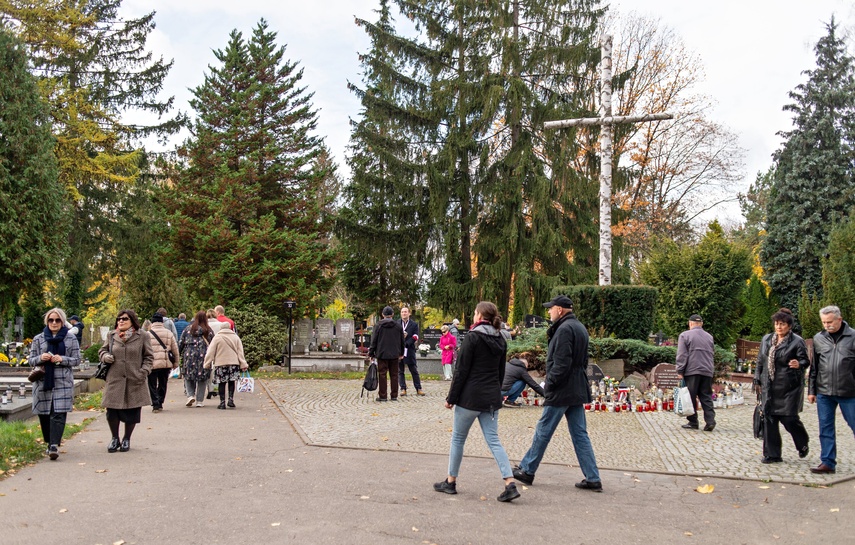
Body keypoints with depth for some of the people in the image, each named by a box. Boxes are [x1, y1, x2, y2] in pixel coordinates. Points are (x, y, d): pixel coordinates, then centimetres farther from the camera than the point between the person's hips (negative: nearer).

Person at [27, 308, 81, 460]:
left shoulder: (71, 338, 6)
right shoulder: (38, 339, 10)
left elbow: (77, 359, 5)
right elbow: (31, 361, 11)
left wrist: (62, 359, -13)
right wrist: (40, 358, -11)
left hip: (63, 382, -2)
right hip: (43, 381, 2)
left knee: (59, 413, -13)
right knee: (44, 413, 5)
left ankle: (54, 445, -16)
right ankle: (50, 442, 24)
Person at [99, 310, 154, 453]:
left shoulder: (143, 336, 0)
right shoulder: (111, 336, 8)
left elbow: (149, 357, 4)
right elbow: (102, 350, 20)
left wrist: (143, 371, -9)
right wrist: (105, 356, -3)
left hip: (135, 381, -2)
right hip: (115, 380, 2)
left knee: (132, 413, 5)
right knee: (112, 411, 2)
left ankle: (126, 439, 25)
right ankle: (115, 438, 24)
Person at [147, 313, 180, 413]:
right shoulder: (168, 333, 5)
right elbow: (175, 349, 8)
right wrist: (176, 363, 16)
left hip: (152, 364, -3)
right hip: (166, 363, 3)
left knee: (153, 385, 6)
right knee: (163, 384, 17)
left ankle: (155, 404, -4)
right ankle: (160, 403, 21)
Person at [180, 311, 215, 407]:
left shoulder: (187, 329, 3)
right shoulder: (209, 331, 2)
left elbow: (181, 343, 5)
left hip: (190, 355, 0)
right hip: (204, 356, 0)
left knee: (188, 377, 14)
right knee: (202, 378, 7)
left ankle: (190, 395, -3)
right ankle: (199, 401, 9)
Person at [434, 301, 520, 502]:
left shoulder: (472, 338, -12)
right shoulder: (500, 340, 9)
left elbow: (462, 371, -13)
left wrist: (451, 398, -8)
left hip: (470, 397, -6)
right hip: (492, 398, 6)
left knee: (458, 438, 9)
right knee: (493, 440, 6)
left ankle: (451, 482, 19)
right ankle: (510, 484, -5)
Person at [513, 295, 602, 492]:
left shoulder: (564, 329, -16)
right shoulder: (580, 328, 15)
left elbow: (561, 363, -22)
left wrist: (549, 384, -14)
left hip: (562, 391, -9)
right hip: (577, 391, 9)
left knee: (543, 432, 2)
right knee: (580, 434, 10)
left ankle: (527, 470, 14)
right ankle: (593, 479, 9)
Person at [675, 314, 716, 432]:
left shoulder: (685, 335, -1)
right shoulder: (709, 337, 15)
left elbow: (682, 355, -6)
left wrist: (680, 371, -5)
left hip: (692, 371, -4)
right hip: (707, 371, 4)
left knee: (690, 397, 2)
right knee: (706, 397, 6)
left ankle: (693, 422, 4)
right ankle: (710, 421, -4)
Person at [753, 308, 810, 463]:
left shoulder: (797, 342, -3)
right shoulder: (766, 340, 12)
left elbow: (805, 361, -3)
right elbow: (760, 361, 18)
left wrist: (799, 364, -26)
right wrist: (757, 381, 15)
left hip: (789, 388, -5)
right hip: (769, 387, 5)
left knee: (789, 418, -4)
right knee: (769, 419, 2)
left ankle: (803, 445, 27)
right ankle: (771, 454, 9)